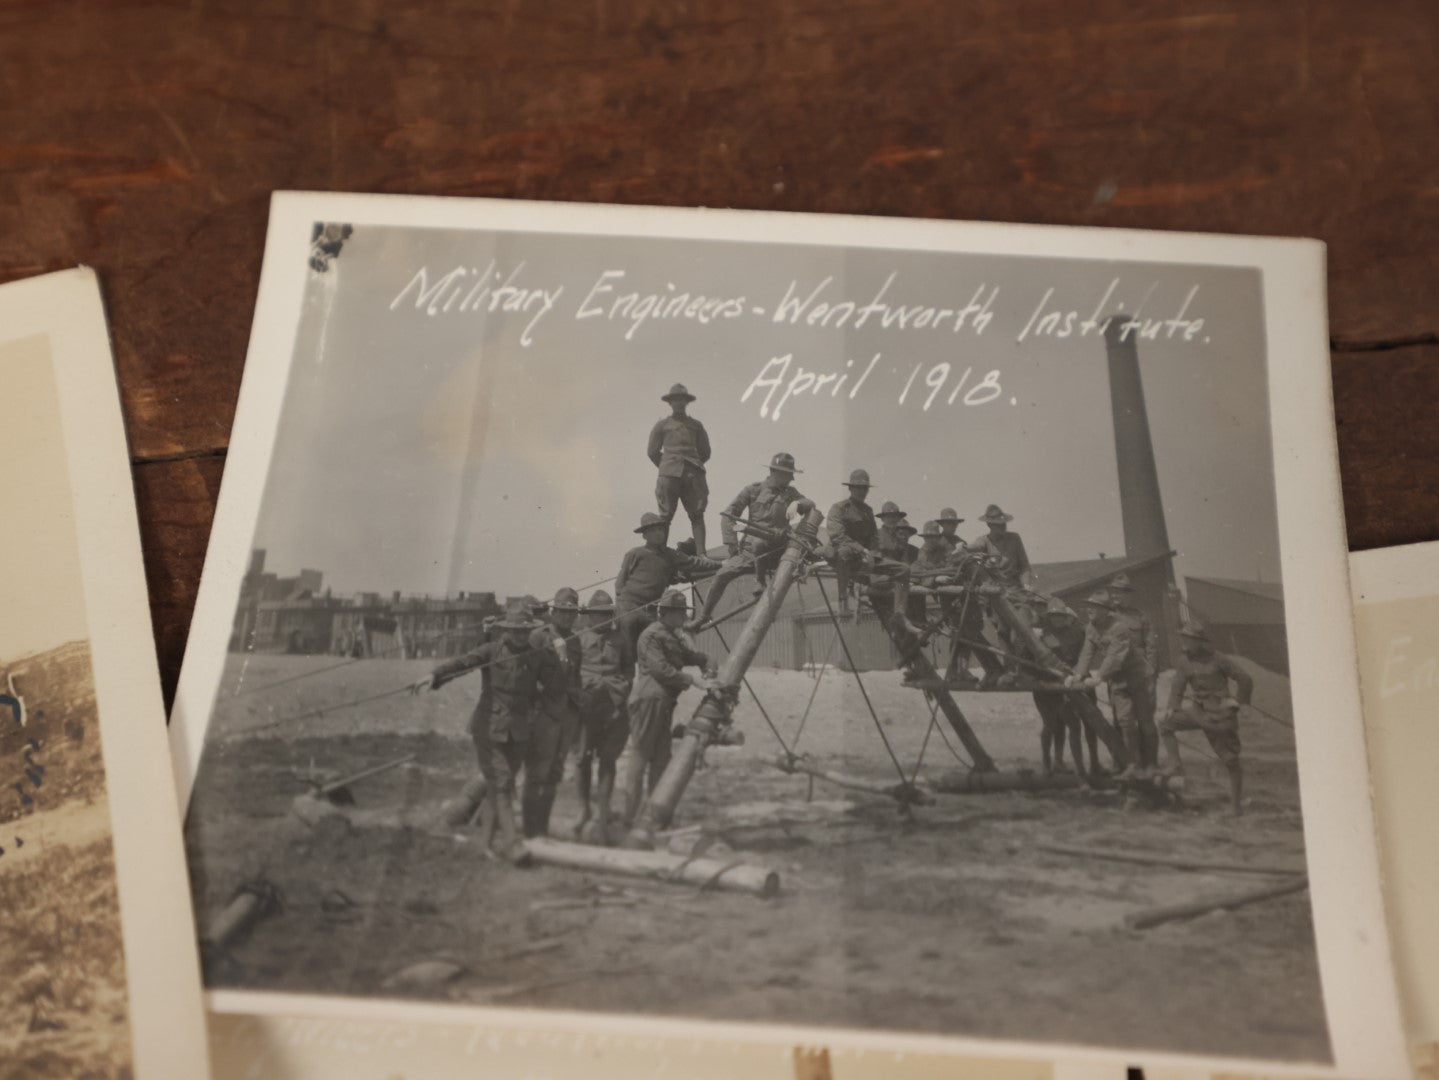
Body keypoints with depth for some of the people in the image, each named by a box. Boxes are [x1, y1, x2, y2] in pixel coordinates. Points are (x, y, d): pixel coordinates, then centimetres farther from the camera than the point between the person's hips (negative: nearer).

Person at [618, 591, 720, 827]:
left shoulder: (674, 637, 20)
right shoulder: (651, 635, -10)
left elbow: (692, 657, 24)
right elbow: (661, 670, -18)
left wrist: (709, 671, 2)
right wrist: (693, 680, -19)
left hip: (664, 702, 9)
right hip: (649, 699, -9)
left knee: (661, 759, 10)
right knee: (638, 756, -6)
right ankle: (630, 816, -3)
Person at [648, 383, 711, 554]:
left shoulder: (696, 425, 18)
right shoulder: (662, 425, 11)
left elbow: (705, 452, 22)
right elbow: (652, 451, 12)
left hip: (693, 475, 2)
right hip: (669, 475, -2)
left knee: (697, 515, -5)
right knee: (665, 517, -3)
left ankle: (701, 554, -8)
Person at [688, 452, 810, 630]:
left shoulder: (790, 492, 11)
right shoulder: (754, 490, 6)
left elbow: (810, 505, -3)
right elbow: (728, 514, 6)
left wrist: (797, 504, -24)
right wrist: (732, 543, -2)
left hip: (774, 550, -1)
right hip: (749, 550, 1)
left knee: (758, 542, -35)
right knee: (723, 574, -13)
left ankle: (761, 582, -12)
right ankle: (704, 615, 4)